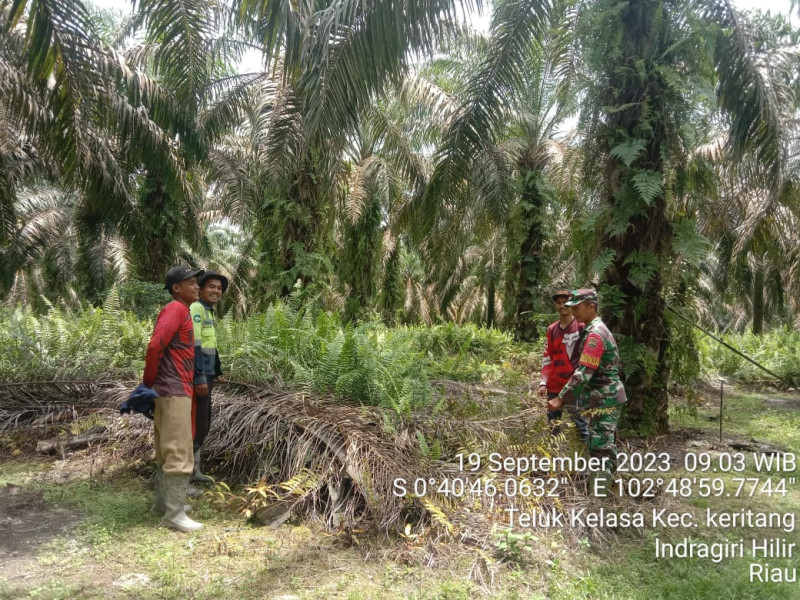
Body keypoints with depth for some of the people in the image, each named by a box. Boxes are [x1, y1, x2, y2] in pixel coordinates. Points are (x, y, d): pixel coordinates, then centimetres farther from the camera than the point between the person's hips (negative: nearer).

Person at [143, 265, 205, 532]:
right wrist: (149, 382, -11)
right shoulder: (175, 309, -13)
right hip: (174, 392, -10)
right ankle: (174, 514, 0)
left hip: (175, 391, 10)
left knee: (167, 451, 17)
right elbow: (155, 346, -23)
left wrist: (150, 384, 15)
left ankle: (163, 502, 27)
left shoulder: (182, 311, 17)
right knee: (179, 454, -6)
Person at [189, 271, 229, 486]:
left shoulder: (208, 312, 17)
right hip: (196, 377, -10)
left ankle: (194, 470, 26)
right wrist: (200, 378, -25)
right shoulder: (195, 309, -14)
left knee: (202, 425, 16)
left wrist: (217, 371, 23)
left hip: (205, 375, 10)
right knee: (194, 425, -5)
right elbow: (194, 345, -22)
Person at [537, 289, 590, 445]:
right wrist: (543, 383, 5)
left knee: (581, 425, -8)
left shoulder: (582, 327, -4)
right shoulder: (551, 330, 11)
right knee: (552, 426, 14)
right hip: (554, 387, 6)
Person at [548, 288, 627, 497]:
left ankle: (596, 496, -5)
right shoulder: (597, 329, 13)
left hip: (604, 400, -11)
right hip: (607, 397, 11)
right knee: (605, 448, 17)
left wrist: (560, 398, -25)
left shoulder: (595, 334, -20)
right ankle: (602, 491, 28)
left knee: (600, 450, -8)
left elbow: (584, 373, -26)